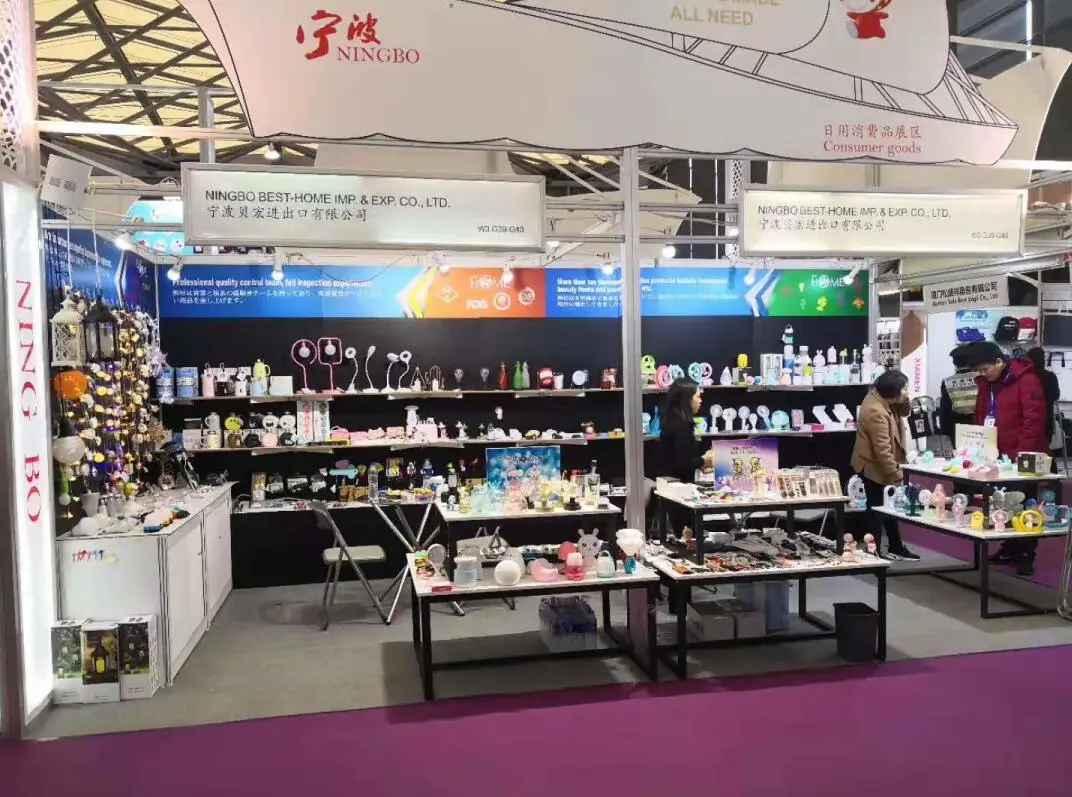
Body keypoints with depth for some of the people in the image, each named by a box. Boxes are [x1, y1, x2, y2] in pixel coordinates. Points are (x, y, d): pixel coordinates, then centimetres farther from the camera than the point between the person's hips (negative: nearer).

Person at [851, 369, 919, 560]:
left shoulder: (881, 398, -1)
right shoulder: (876, 412, -30)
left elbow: (903, 412, 13)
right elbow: (882, 450, -30)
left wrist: (904, 401, -8)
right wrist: (896, 474, -25)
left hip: (880, 466, 10)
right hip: (874, 467, -10)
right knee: (877, 510, 1)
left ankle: (895, 547, 33)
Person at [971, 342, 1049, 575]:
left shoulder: (1026, 380, -13)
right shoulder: (986, 383, 10)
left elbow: (1034, 419, -19)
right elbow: (979, 418, 16)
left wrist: (1022, 454, -20)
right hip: (996, 457, 7)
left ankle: (1026, 556, 8)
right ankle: (1010, 549, 23)